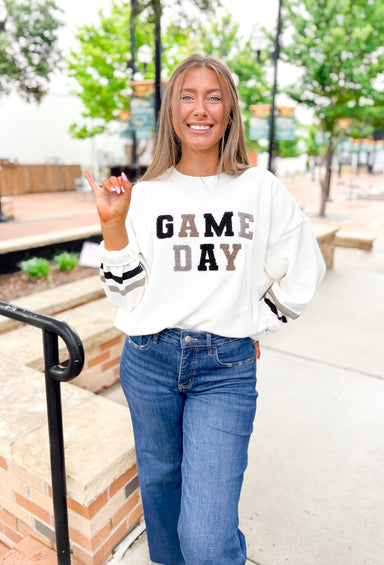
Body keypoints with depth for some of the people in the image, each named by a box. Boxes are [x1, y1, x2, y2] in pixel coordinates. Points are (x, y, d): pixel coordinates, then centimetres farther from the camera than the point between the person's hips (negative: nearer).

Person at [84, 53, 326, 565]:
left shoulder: (262, 189, -1)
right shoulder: (145, 195, 1)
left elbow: (302, 274, 7)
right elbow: (126, 291, 0)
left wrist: (253, 329, 6)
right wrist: (113, 225, -11)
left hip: (227, 368, -2)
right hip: (150, 359, 3)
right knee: (160, 480, 24)